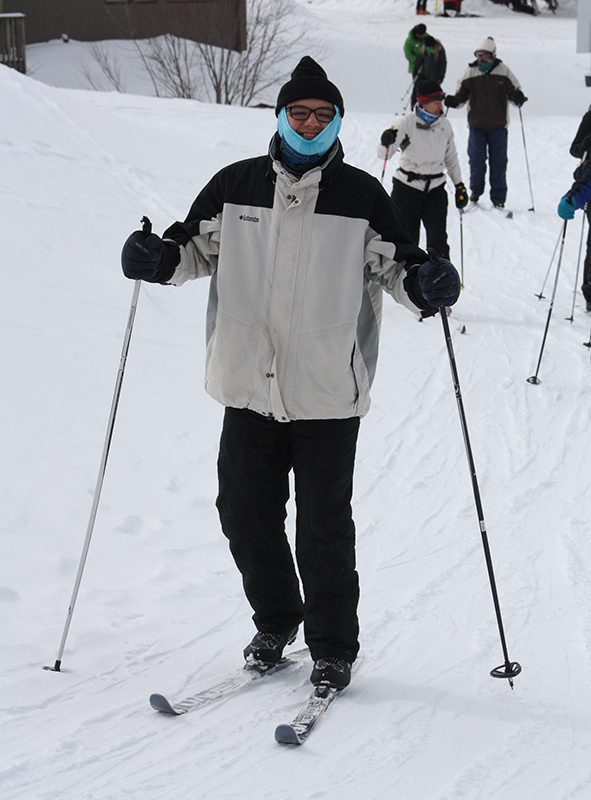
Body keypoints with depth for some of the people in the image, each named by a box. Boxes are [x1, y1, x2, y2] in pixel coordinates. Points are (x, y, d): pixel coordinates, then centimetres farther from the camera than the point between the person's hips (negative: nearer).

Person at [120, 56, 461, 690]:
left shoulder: (362, 196, 0)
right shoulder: (235, 186, 5)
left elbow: (394, 266, 6)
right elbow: (197, 249, 15)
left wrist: (426, 284, -15)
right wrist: (158, 257, -5)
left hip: (328, 393, -3)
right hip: (249, 386, 3)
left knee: (323, 526, 1)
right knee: (244, 513, 10)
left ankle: (333, 648, 16)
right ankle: (275, 621, 32)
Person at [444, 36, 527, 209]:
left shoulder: (503, 72, -2)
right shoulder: (470, 73, 1)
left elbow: (513, 91, 3)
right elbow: (462, 95, 8)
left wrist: (518, 98, -19)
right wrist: (453, 101, -13)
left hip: (498, 125, -1)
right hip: (476, 124, 1)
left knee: (498, 162, 3)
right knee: (476, 160, 4)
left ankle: (498, 199, 9)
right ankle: (475, 191, 23)